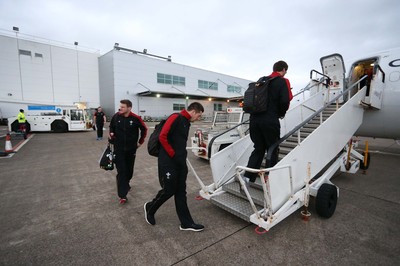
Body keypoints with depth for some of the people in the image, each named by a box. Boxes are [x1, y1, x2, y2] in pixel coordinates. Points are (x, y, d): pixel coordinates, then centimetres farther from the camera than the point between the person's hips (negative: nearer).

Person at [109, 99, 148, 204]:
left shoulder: (136, 118, -12)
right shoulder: (116, 116, -6)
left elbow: (144, 129, 2)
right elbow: (111, 127, 14)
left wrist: (141, 141, 4)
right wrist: (111, 134, -4)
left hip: (131, 148, 0)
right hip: (118, 148, 0)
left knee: (129, 169, 14)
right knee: (121, 171, -3)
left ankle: (126, 184, 43)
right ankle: (122, 195, 2)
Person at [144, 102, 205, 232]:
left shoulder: (187, 123, 15)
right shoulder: (176, 118, -13)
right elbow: (162, 137, -19)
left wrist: (182, 155, 8)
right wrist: (173, 154, -14)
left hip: (180, 162, 9)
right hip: (168, 162, -9)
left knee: (181, 191, 12)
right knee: (169, 190, 3)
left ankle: (186, 222, 22)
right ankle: (150, 208, 32)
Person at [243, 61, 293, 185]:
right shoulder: (283, 82, 1)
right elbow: (285, 101, -12)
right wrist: (281, 113, 6)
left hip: (254, 119, 5)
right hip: (270, 121, -5)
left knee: (258, 149, 15)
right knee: (273, 150, 11)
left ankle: (248, 176, 7)